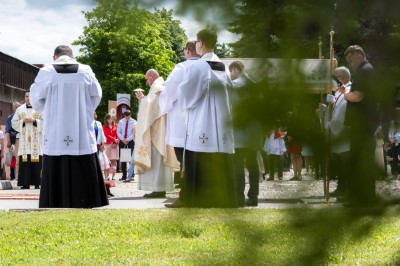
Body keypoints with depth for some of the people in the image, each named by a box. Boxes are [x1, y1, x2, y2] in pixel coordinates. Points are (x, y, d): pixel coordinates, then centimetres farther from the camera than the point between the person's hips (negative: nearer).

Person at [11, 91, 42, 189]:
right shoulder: (19, 109, 11)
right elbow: (14, 123, 9)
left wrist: (34, 121, -12)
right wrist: (23, 121, -8)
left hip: (36, 140, -2)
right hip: (24, 140, 2)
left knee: (36, 162, -5)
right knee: (24, 162, -4)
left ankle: (37, 183, -2)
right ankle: (25, 183, -3)